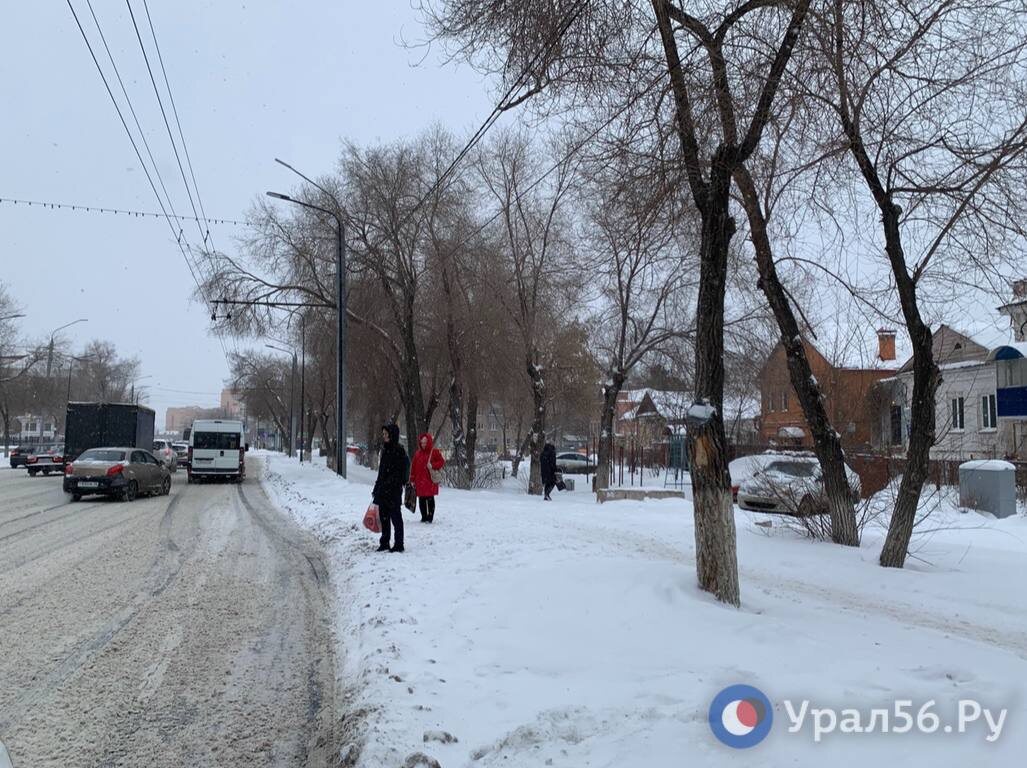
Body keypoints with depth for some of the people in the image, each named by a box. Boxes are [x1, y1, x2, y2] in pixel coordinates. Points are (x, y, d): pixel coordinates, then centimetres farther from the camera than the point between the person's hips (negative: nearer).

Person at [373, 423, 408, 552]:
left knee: (395, 517, 0)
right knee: (384, 517, 13)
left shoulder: (398, 450, -12)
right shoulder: (385, 450, 13)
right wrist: (377, 488, 18)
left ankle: (398, 544, 8)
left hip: (394, 490, -8)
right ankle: (384, 543, 22)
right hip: (383, 490, 8)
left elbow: (403, 470, -16)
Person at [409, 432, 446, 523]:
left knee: (430, 499, 0)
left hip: (430, 480, -4)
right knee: (421, 499, 6)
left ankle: (430, 517, 5)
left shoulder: (434, 452, 0)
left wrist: (433, 466, -15)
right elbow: (413, 466, 11)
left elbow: (442, 462, 0)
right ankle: (424, 517, 15)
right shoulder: (418, 453, 11)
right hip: (419, 481, 4)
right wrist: (412, 479, 7)